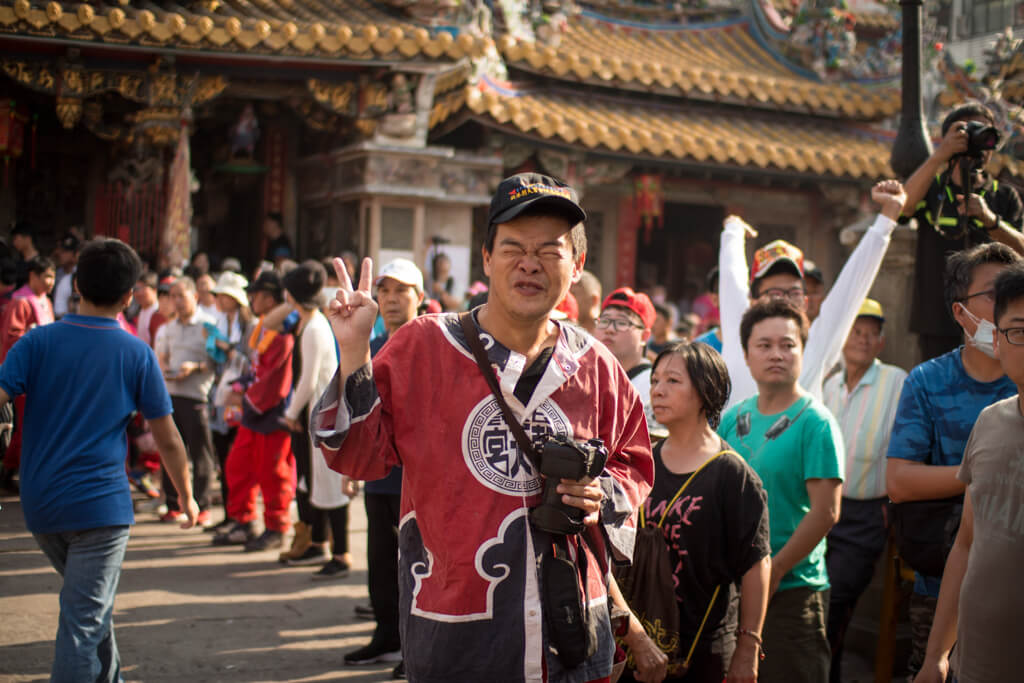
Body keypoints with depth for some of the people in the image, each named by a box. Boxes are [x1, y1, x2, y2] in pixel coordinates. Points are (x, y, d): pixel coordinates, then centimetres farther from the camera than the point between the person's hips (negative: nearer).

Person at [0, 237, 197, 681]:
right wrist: (187, 497, 15)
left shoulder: (38, 341, -1)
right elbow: (168, 440, 1)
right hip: (101, 506, -4)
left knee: (92, 607, 25)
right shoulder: (137, 354, -4)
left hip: (40, 506, 4)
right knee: (84, 622, -2)